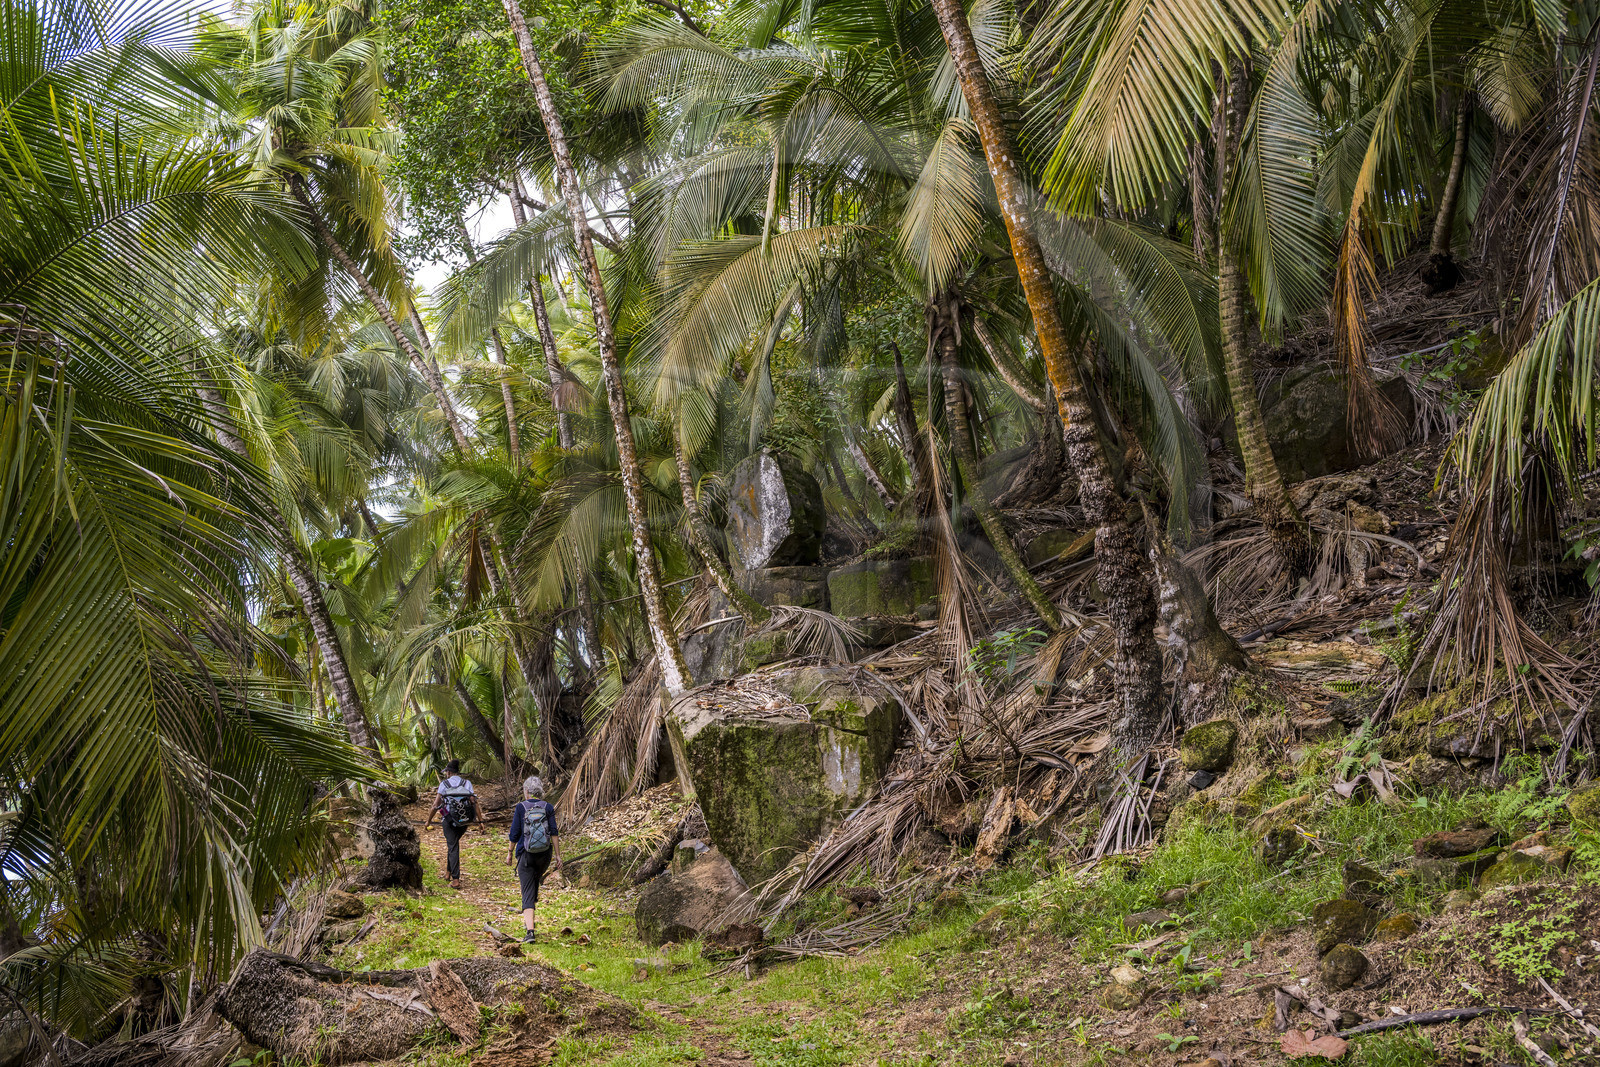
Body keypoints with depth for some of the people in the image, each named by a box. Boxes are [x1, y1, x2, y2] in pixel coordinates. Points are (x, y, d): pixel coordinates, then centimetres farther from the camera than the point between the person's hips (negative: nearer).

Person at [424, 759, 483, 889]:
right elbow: (474, 802, 0)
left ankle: (455, 880, -8)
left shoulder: (444, 784, 0)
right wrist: (480, 821, 2)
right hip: (465, 820, 3)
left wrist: (428, 820, 8)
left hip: (450, 819, -3)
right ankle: (449, 872, 32)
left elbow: (436, 804, 0)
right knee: (453, 844, 24)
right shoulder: (467, 783, 6)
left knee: (453, 848, -1)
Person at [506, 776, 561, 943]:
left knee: (528, 893, -2)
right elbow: (554, 833, -5)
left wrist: (510, 853, 10)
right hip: (544, 854, 3)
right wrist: (558, 855, -1)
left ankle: (529, 931, -16)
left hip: (525, 855, -3)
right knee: (534, 883, 28)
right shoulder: (548, 807, -2)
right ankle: (527, 921, 38)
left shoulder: (520, 808, -5)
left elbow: (514, 833, -3)